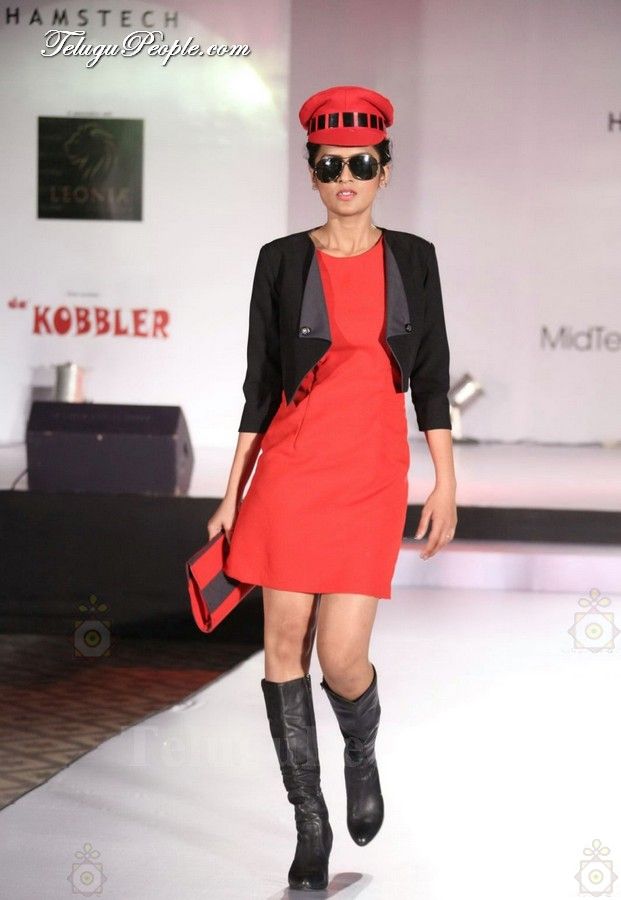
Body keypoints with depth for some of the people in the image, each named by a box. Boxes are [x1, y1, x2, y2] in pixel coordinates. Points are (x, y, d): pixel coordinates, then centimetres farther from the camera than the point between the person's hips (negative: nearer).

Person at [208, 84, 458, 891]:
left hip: (373, 475, 0)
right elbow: (261, 383, 5)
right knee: (285, 646, 1)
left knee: (342, 656, -8)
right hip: (291, 468, 0)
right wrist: (232, 492, 3)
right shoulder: (282, 261, 2)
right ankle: (312, 824, 14)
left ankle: (362, 755, 27)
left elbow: (432, 377, 8)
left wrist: (446, 481, 3)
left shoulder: (412, 258, 6)